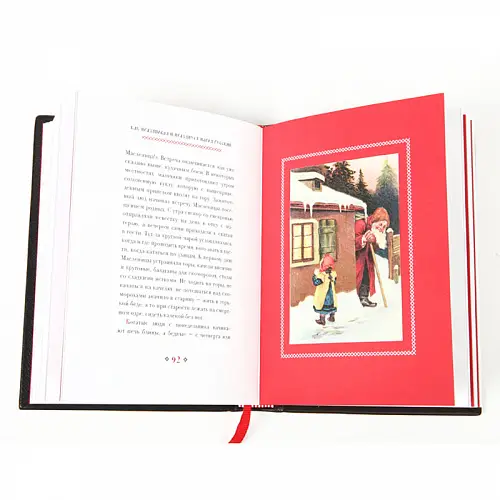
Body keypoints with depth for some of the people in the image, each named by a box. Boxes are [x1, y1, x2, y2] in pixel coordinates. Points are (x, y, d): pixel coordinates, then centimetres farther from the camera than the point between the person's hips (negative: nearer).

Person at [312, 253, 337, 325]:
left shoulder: (322, 275, -28)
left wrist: (315, 275, -14)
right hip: (331, 294, 6)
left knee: (322, 306, 7)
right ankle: (332, 317, 35)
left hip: (322, 294, -6)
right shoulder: (333, 273, -9)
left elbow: (316, 282, -24)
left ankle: (322, 320, 13)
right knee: (332, 304, 21)